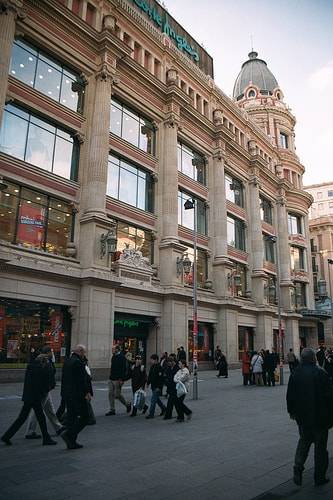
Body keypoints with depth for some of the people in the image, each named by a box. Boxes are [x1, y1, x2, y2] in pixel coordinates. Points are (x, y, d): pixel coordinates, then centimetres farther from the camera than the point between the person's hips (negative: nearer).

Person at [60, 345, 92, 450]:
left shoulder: (67, 361, 12)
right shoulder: (78, 362, -16)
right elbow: (82, 379, -19)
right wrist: (87, 393, -13)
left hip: (67, 394, 9)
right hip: (77, 394, -9)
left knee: (71, 416, 14)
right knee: (84, 416, 0)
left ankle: (71, 442, 18)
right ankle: (68, 434, -8)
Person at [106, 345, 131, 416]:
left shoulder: (122, 357, -14)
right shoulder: (113, 357, 13)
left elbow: (123, 369, -19)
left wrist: (121, 379, -24)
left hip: (118, 379, -8)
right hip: (111, 379, 9)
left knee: (117, 395, -3)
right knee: (111, 394, 6)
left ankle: (127, 404, 19)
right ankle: (112, 410, 14)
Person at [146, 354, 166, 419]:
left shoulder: (159, 368, -18)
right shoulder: (152, 367, 9)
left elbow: (161, 379, -20)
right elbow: (150, 376, 18)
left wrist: (159, 387, -21)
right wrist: (148, 383, 12)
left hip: (157, 387, -9)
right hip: (153, 386, 9)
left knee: (153, 400, -6)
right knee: (157, 399, 19)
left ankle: (151, 414, 2)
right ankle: (163, 408, 36)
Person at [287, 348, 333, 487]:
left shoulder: (295, 374, -1)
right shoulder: (320, 373, -15)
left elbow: (290, 395, 6)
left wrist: (291, 411, 19)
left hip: (302, 416, 4)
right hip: (320, 416, -3)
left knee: (304, 440, 20)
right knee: (320, 445, 10)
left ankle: (298, 467, 5)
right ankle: (319, 477, 18)